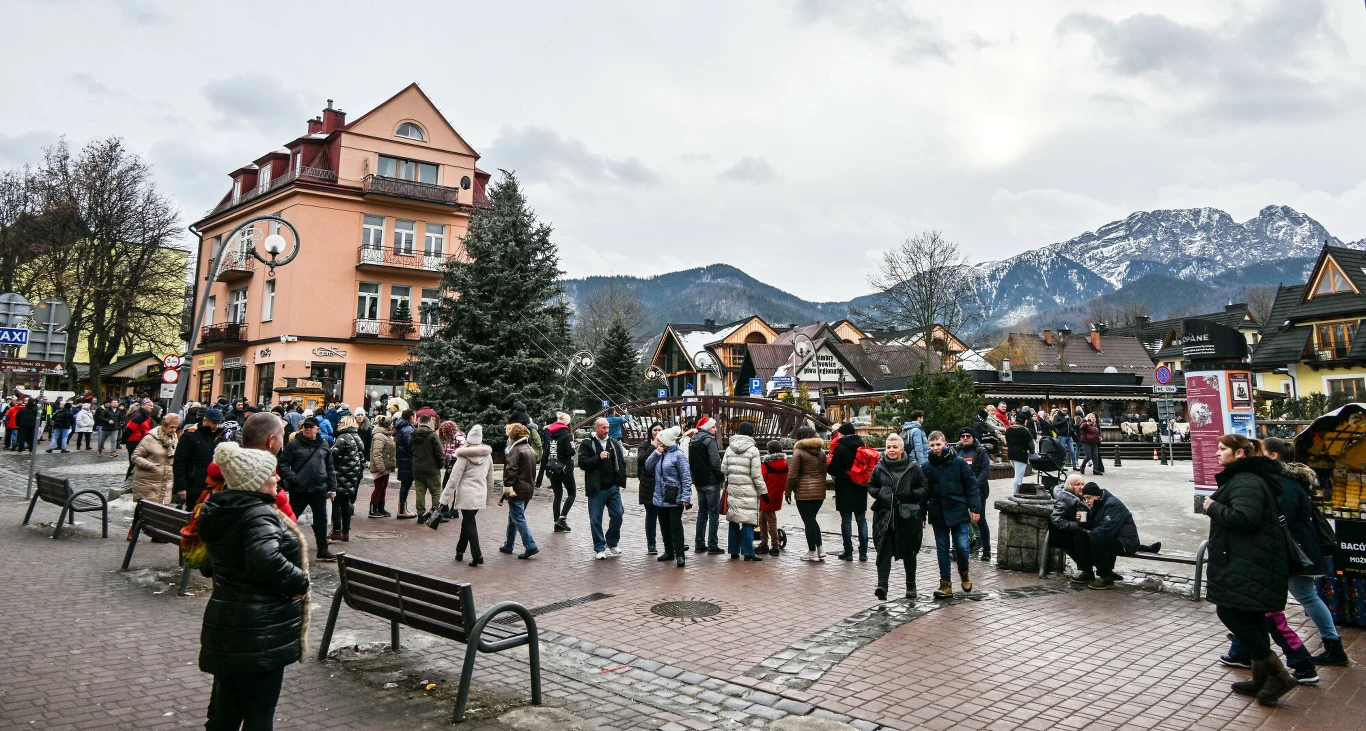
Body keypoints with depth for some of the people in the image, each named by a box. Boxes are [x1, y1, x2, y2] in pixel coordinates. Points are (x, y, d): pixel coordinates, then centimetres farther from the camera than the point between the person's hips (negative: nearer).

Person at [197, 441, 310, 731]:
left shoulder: (219, 511, 9)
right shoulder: (259, 515, -21)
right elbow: (266, 559, -39)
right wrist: (300, 581, -23)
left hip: (225, 626, 9)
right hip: (259, 632, -9)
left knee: (225, 707, 20)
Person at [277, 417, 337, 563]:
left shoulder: (324, 445, 8)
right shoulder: (293, 444, -4)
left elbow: (330, 468, 12)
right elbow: (283, 463, -6)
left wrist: (332, 488, 10)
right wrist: (292, 478, -18)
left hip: (319, 490, 3)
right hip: (298, 490, -3)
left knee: (321, 520, 7)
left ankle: (323, 550, 14)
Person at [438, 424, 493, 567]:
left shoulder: (464, 456, -9)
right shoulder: (488, 455, 6)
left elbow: (453, 479, -11)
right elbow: (490, 479, 14)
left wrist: (445, 499, -7)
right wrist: (487, 498, 25)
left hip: (466, 495, -5)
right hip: (480, 495, 5)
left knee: (469, 524, 0)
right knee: (467, 522, 19)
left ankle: (477, 555, -7)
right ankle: (460, 551, 29)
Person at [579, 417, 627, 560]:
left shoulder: (614, 443, 10)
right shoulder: (587, 444, -3)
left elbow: (621, 461, 19)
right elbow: (582, 463, -12)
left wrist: (620, 478, 8)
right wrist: (599, 457, -21)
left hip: (613, 487, 4)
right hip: (596, 489, -4)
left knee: (617, 514, 4)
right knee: (596, 519, 1)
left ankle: (611, 543, 24)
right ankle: (599, 548, 13)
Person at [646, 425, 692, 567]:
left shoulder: (678, 455, -13)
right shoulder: (659, 453, 9)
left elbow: (686, 478, -15)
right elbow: (648, 467, 4)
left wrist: (685, 497, -20)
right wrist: (656, 453, -7)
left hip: (674, 499, -7)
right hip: (660, 497, 7)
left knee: (676, 526, -4)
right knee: (664, 526, 15)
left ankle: (680, 555, 3)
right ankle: (669, 552, 28)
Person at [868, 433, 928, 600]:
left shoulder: (913, 467, -2)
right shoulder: (880, 468, 4)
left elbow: (925, 488, 2)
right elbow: (870, 486, 14)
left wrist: (910, 494, -15)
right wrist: (880, 493, -7)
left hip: (908, 516, -1)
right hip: (885, 516, 1)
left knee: (909, 552, 12)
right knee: (884, 551, -8)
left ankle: (911, 585, 26)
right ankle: (882, 585, -11)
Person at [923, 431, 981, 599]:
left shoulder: (958, 462, -4)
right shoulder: (926, 467, 2)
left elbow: (971, 486, -3)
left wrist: (975, 508, -8)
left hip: (958, 512, -2)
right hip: (938, 514, 2)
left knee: (961, 547, -3)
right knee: (942, 550, 8)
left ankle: (963, 572, 27)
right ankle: (945, 584, 16)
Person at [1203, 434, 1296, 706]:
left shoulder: (1245, 482, -17)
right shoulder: (1243, 478, 19)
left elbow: (1244, 518, -29)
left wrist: (1213, 507, -16)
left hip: (1247, 567, -11)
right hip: (1247, 563, 11)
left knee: (1230, 612, -10)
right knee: (1250, 617, 15)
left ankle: (1278, 675, -4)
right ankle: (1263, 679, 23)